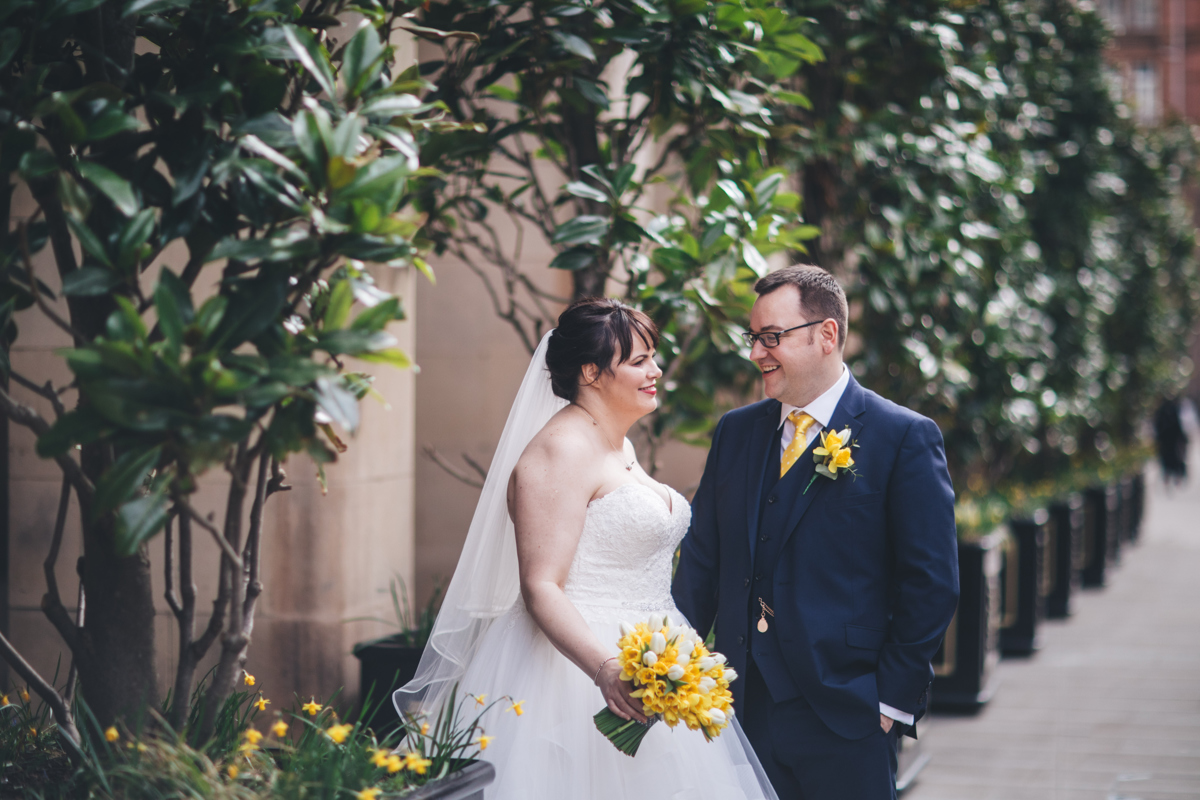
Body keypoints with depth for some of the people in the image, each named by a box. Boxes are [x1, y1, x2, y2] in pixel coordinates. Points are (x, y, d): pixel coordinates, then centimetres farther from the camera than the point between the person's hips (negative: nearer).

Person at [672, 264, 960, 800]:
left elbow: (931, 584, -6)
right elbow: (701, 563, 12)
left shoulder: (905, 439, -5)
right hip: (743, 706, 4)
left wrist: (894, 699, -8)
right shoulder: (735, 432, 11)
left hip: (844, 717, -4)